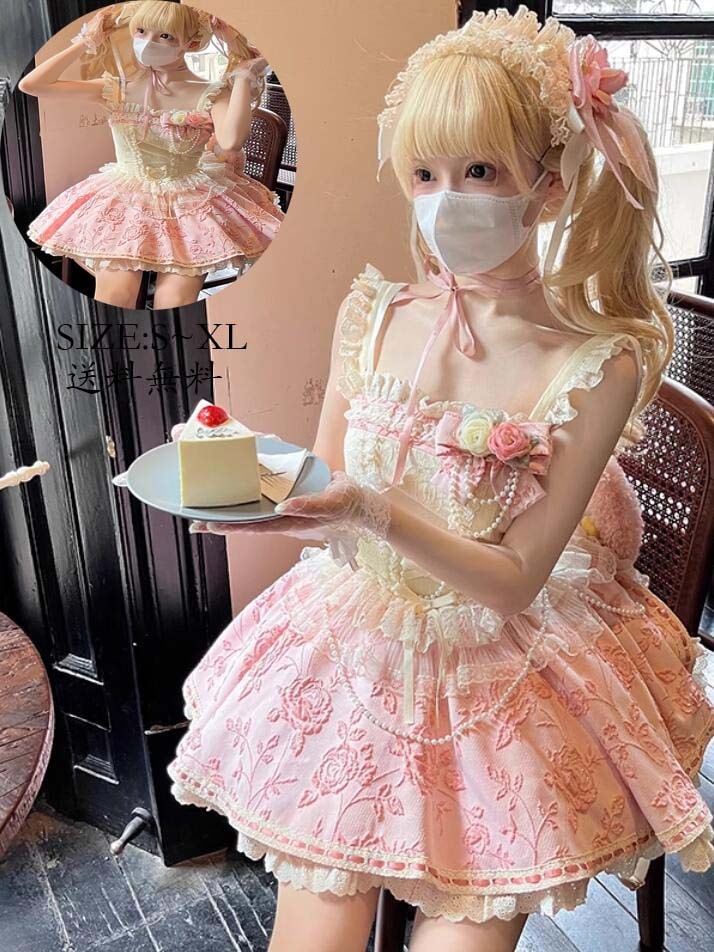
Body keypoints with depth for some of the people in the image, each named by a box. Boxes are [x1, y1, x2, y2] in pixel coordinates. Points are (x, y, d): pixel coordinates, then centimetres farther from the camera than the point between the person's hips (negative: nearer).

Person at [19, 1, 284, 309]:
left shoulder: (209, 95, -7)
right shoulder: (117, 89, 0)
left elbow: (231, 141, -32)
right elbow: (31, 85, -2)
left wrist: (243, 77, -22)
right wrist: (84, 43, 0)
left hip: (191, 208, -2)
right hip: (124, 204, 2)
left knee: (174, 304, -18)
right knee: (115, 295, -18)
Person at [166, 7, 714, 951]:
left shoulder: (600, 363, -13)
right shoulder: (372, 314, -4)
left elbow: (517, 579, -14)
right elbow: (327, 489, 5)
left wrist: (378, 515, -29)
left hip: (507, 669, -1)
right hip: (356, 652, 2)